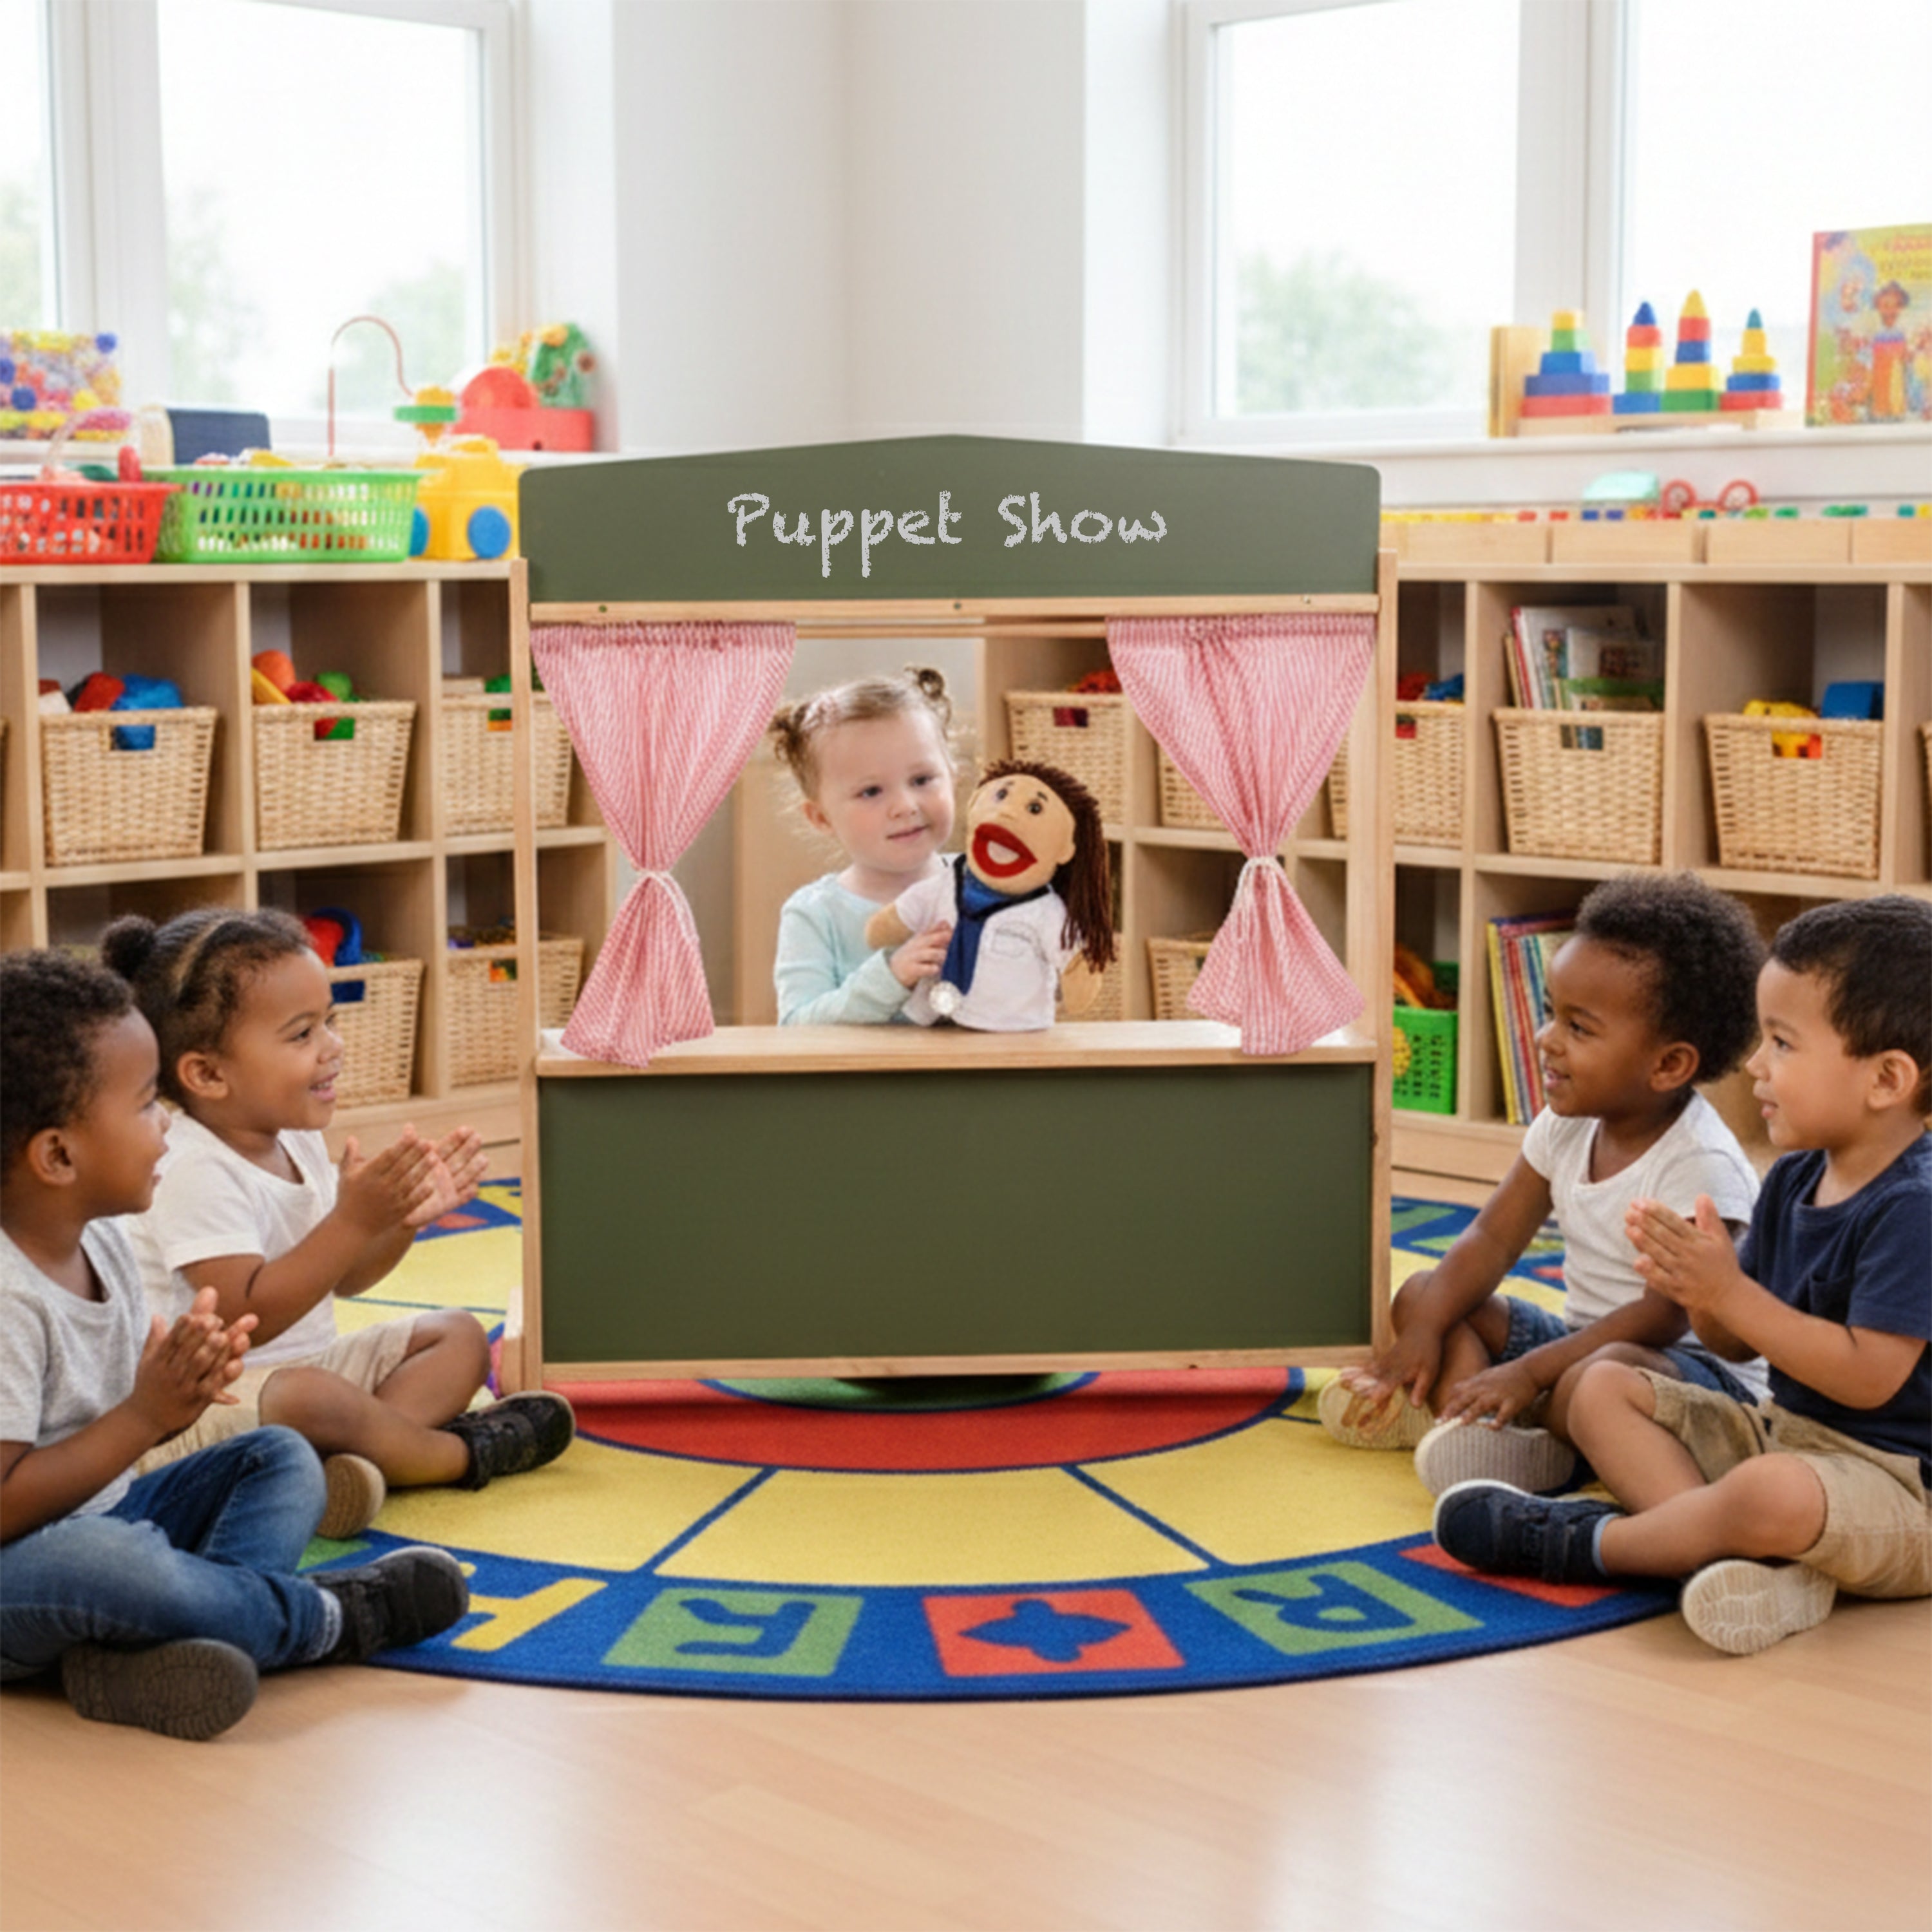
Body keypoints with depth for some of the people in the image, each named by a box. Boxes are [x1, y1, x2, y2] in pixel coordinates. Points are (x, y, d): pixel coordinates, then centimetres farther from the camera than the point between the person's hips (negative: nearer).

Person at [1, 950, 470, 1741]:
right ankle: (327, 1616, -13)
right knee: (102, 1558, -39)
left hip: (104, 1515, 10)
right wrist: (146, 1415, -25)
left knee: (283, 1459, 2)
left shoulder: (100, 1240, 4)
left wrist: (179, 1388, -8)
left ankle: (147, 1651, -26)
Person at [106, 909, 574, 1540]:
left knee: (459, 1335, 7)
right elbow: (248, 1316, -30)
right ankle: (462, 1453, -12)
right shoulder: (194, 1174, -23)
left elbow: (343, 1278, 14)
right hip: (199, 1408, -10)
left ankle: (352, 1461, -24)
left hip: (304, 1363, 10)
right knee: (309, 1398, -40)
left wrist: (403, 1218, -5)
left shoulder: (298, 1144, 6)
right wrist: (354, 1220, -34)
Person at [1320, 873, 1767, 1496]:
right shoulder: (1568, 1125, 3)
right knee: (1421, 1295, 3)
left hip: (1695, 1364, -9)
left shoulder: (1701, 1165, -21)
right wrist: (1424, 1332, -12)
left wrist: (1531, 1372, -29)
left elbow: (1666, 1314, -25)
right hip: (1582, 1339, 9)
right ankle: (1473, 1424, -24)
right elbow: (1494, 1240, 4)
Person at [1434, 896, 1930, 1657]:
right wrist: (1698, 1289, -14)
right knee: (1603, 1388, 5)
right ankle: (1759, 1557, -19)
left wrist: (1729, 1290, -26)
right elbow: (1734, 1340, 10)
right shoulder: (1794, 1179, 6)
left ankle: (1590, 1542, -10)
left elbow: (1870, 1376, -27)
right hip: (1783, 1433, 10)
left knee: (1773, 1494, -40)